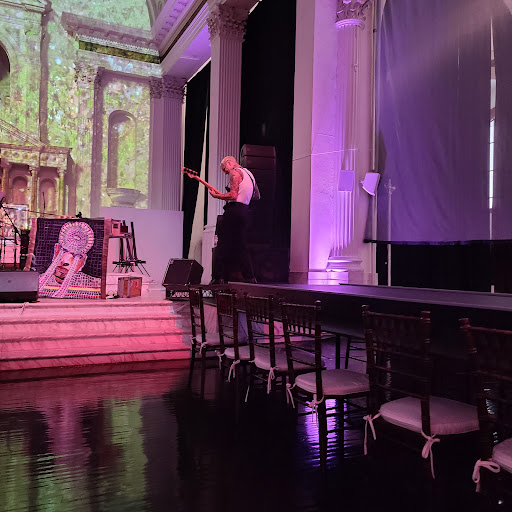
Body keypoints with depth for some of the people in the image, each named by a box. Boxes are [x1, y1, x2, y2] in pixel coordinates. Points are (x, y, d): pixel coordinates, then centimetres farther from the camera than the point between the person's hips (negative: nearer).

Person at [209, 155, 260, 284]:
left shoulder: (235, 172, -7)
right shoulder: (249, 173, 20)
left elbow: (233, 196, -17)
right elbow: (257, 196, 26)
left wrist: (216, 195, -6)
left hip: (234, 210, -8)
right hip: (245, 211, 8)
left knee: (223, 245, -4)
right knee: (241, 246, 11)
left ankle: (219, 277, -4)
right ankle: (249, 277, 8)